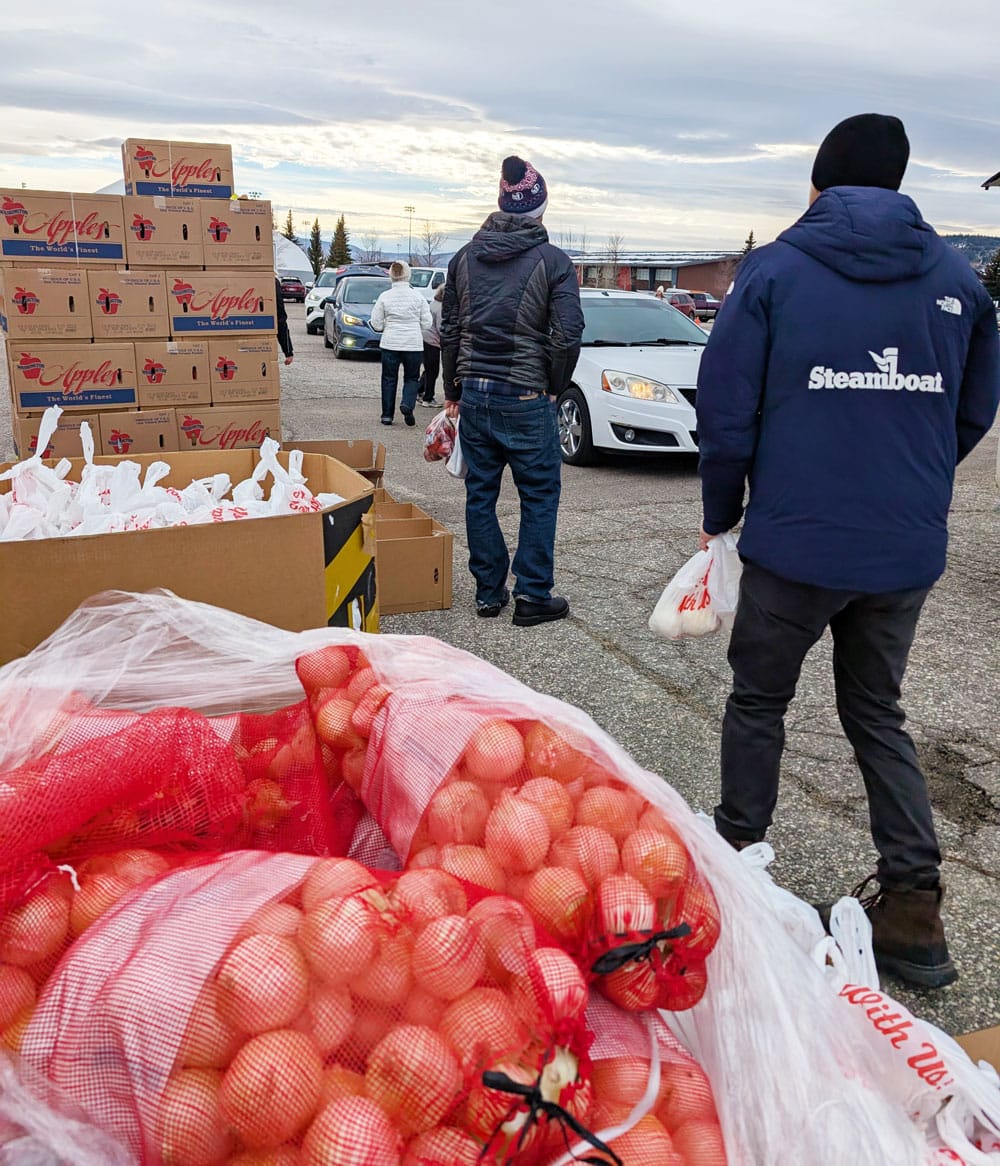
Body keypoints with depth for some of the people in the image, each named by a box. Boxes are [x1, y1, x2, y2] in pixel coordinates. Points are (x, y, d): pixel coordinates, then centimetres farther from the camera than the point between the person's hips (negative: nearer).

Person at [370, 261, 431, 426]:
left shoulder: (384, 297, -4)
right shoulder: (418, 296, -3)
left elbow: (376, 324, -1)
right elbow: (426, 323, 0)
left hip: (390, 344, 0)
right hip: (413, 344, 0)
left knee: (389, 379, 11)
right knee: (411, 378, 13)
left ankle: (387, 415, 12)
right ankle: (407, 405, -12)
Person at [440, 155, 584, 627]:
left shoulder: (465, 257, 9)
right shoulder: (553, 261, -6)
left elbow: (449, 330, 13)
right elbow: (568, 335, -11)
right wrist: (553, 388, 4)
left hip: (473, 394, 5)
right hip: (526, 398, -5)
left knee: (480, 493, 12)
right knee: (539, 495, 6)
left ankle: (489, 591, 19)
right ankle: (533, 596, 7)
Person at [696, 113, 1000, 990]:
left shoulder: (775, 269, -4)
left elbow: (726, 411, -5)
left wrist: (720, 515, 8)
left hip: (795, 540, -3)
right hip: (910, 548, 4)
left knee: (759, 701, 16)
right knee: (877, 714, 18)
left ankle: (735, 855, 29)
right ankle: (912, 906, 17)